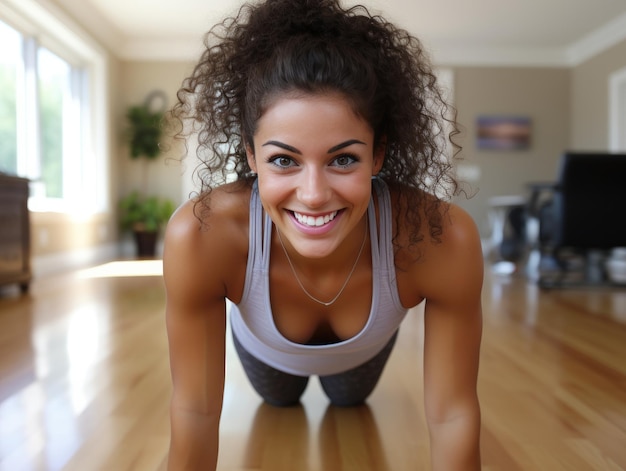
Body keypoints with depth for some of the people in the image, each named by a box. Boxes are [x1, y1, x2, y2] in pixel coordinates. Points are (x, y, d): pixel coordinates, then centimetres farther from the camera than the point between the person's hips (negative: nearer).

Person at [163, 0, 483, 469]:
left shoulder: (445, 238, -44)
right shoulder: (199, 235, -44)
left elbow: (452, 415, -30)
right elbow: (196, 411, -30)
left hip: (363, 351, 1)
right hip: (265, 349, 0)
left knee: (350, 399, 37)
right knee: (279, 399, 36)